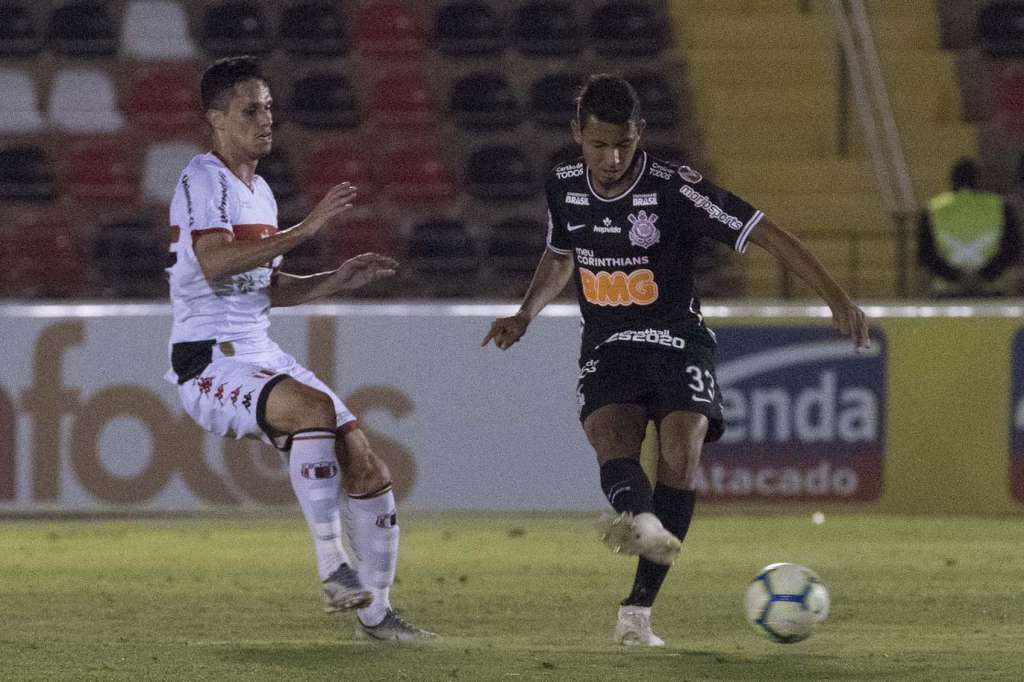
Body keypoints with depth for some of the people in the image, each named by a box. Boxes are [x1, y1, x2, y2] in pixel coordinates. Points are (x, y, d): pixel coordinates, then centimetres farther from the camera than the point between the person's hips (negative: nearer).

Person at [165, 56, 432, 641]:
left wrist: (335, 282, 11)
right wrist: (305, 230, -28)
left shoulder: (259, 191, 19)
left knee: (364, 463, 0)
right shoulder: (203, 180, -9)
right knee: (313, 407, -36)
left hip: (260, 354, 9)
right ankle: (332, 565, -31)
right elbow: (214, 262, -26)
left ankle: (376, 611, 11)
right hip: (208, 361, -9)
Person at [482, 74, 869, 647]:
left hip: (678, 343, -3)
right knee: (613, 445, -29)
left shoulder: (676, 190, -15)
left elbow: (769, 235, -14)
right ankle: (640, 521, -61)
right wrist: (525, 316, 8)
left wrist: (837, 298, -20)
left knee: (681, 455, -25)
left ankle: (638, 610, -22)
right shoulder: (564, 189, 1)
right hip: (607, 350, 3)